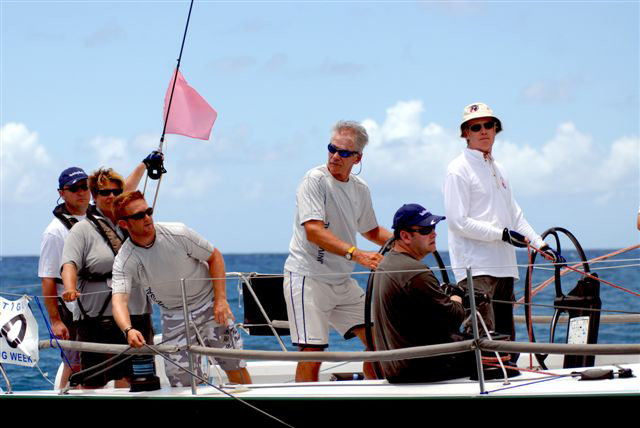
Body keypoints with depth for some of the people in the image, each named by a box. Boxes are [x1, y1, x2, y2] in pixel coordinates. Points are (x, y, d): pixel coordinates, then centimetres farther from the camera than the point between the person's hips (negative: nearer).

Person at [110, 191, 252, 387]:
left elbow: (214, 257, -5)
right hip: (175, 317, 0)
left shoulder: (178, 233, -17)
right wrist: (128, 330, -53)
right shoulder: (124, 262, -18)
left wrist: (221, 300, -13)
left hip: (209, 304, 0)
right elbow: (119, 300, -32)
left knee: (235, 367, 0)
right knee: (182, 382, -6)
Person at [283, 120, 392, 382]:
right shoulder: (315, 180, -12)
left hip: (343, 281, 7)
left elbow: (371, 231, 27)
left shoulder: (360, 190, 10)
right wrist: (356, 254, -35)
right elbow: (314, 231, -24)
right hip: (308, 277, -7)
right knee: (312, 351, -14)